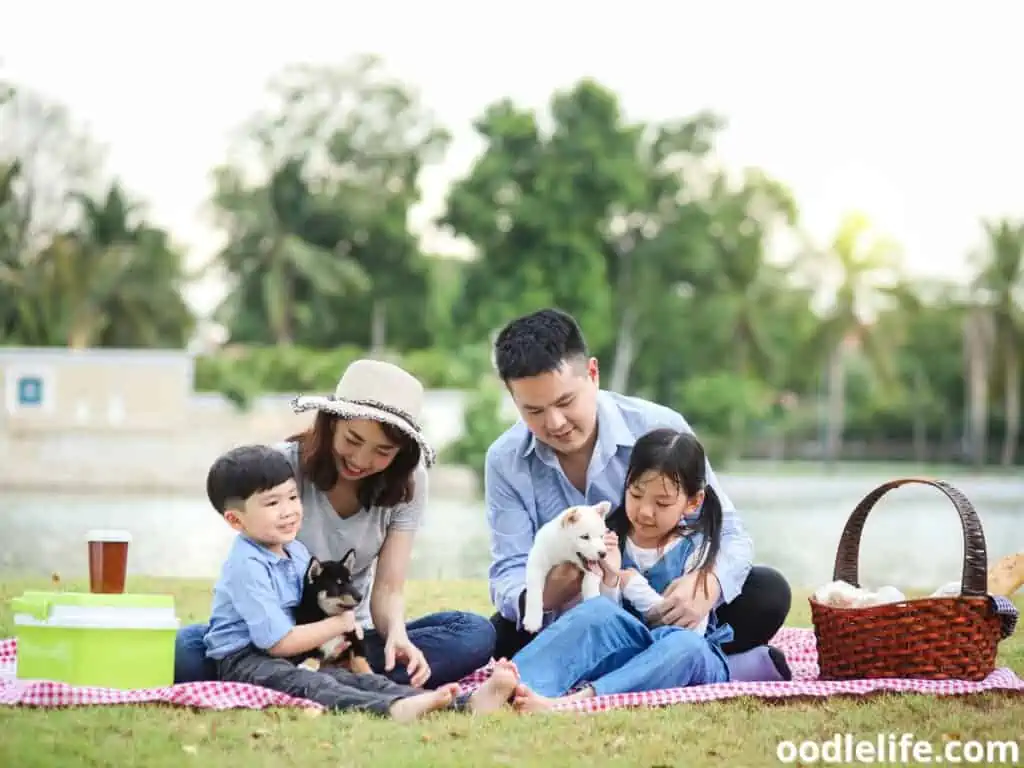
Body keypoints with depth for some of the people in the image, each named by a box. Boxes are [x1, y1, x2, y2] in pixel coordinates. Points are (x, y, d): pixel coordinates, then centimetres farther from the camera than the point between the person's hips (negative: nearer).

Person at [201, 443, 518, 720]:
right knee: (306, 684, -34)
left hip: (293, 658, 8)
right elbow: (278, 642, -19)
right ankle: (394, 708, -66)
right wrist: (339, 624, -7)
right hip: (243, 661, -8)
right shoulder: (247, 566, -16)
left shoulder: (296, 552, 13)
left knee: (355, 678, -15)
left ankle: (466, 703, -39)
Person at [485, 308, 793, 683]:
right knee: (502, 635, -30)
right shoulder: (506, 461, -9)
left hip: (667, 613, -1)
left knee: (768, 592, -24)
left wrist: (708, 585, -38)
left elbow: (729, 535, -14)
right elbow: (508, 574, -12)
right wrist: (542, 596, -38)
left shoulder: (661, 428, -15)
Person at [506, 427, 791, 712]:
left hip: (689, 659, -2)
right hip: (627, 651, 2)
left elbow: (690, 628, -12)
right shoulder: (611, 540, 2)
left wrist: (635, 586, -13)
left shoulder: (697, 549, -4)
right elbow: (599, 624, -1)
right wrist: (610, 580, -19)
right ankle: (511, 687, -54)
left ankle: (574, 700, -56)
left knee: (684, 645, -37)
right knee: (598, 611, -28)